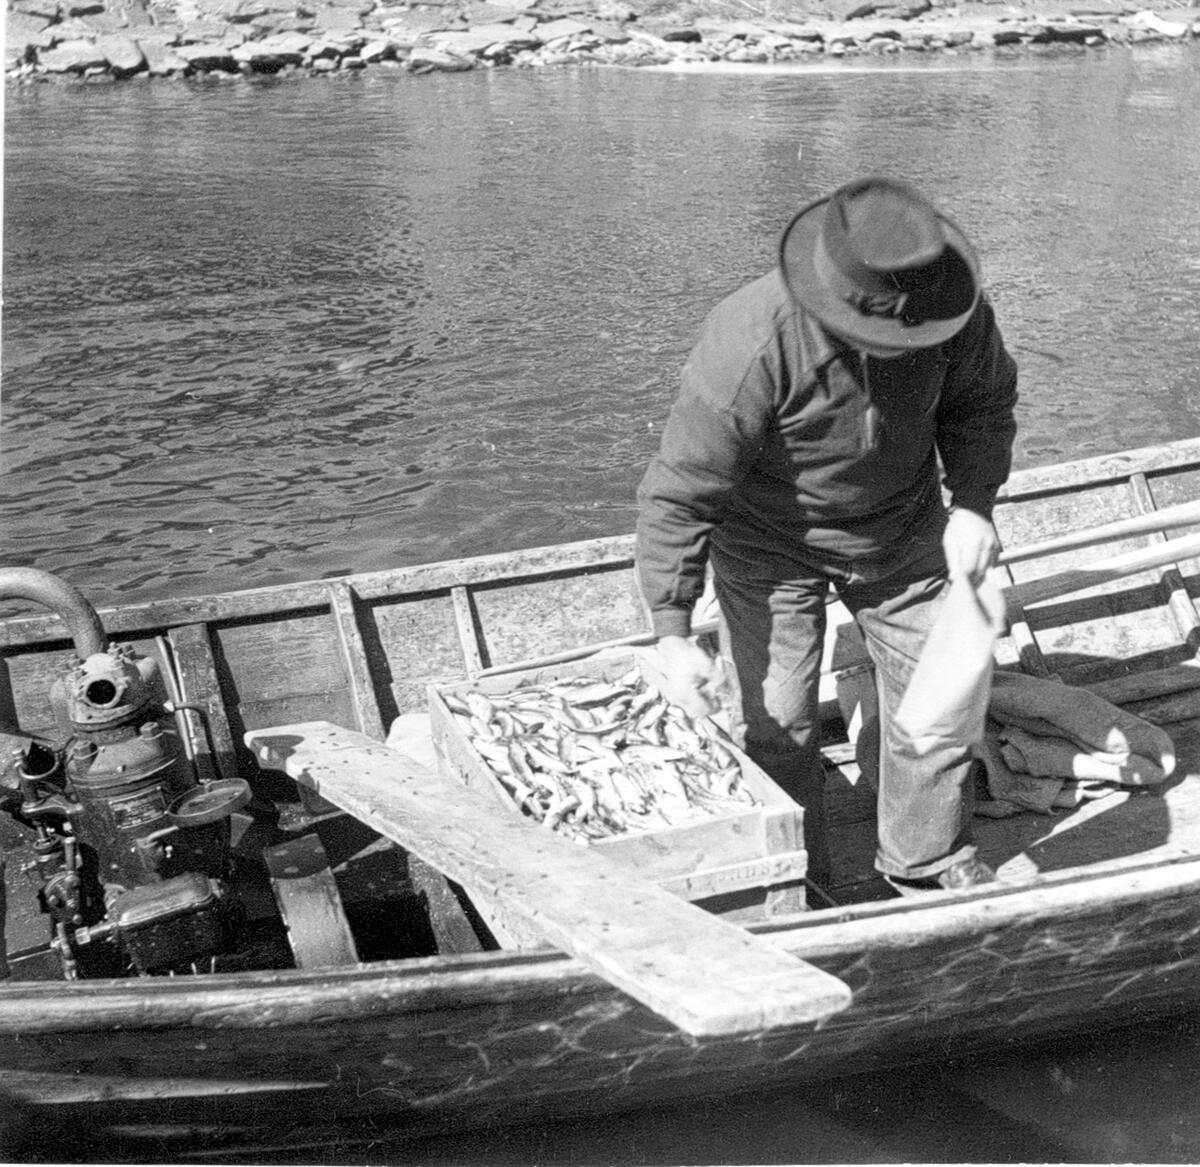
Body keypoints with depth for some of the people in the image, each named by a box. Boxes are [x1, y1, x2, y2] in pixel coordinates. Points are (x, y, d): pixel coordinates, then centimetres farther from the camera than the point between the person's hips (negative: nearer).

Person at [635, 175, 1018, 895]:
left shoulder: (953, 307, -23)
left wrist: (974, 503, -17)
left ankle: (930, 863, 32)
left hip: (904, 534, 4)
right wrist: (674, 635, -28)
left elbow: (982, 403, -1)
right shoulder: (753, 344, -36)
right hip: (771, 545, -4)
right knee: (777, 721, -3)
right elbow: (679, 494, -28)